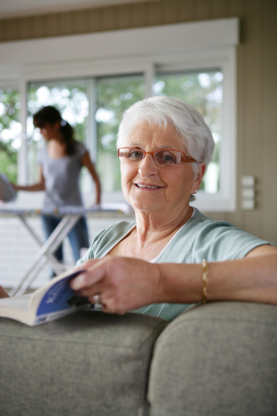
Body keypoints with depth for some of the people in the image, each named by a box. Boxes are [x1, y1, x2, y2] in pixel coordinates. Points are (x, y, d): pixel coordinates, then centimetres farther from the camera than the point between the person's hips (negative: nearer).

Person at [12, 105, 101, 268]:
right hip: (49, 213, 4)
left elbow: (95, 178, 0)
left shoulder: (78, 149, -2)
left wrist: (97, 202, -14)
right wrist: (16, 187, 9)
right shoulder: (44, 154, 11)